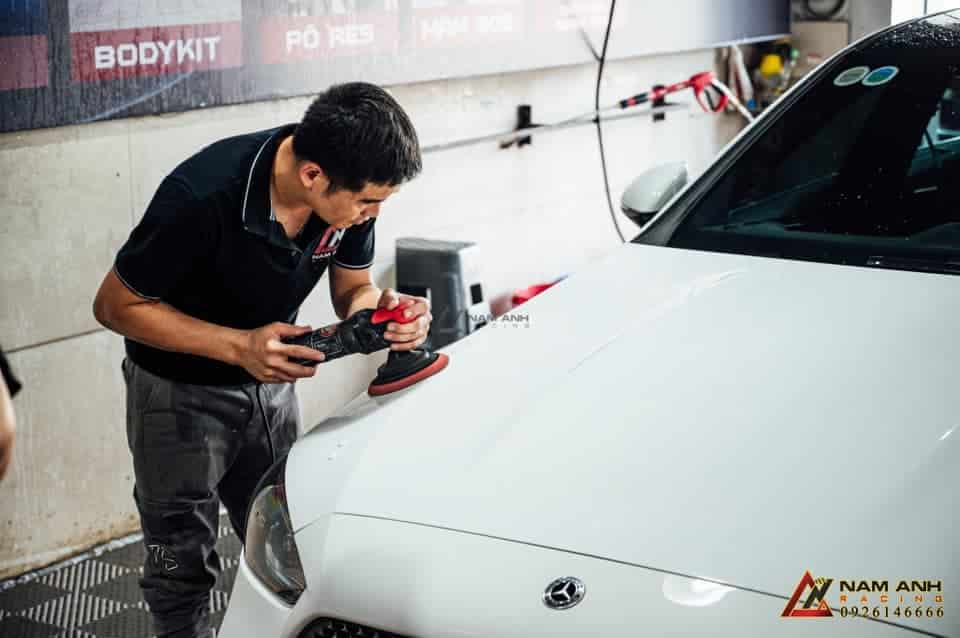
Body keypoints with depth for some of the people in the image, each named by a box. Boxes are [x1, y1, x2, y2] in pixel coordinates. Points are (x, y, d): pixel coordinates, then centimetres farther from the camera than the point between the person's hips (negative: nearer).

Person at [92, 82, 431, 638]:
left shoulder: (350, 191, -18)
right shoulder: (202, 196, -35)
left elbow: (352, 290, -1)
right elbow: (116, 305, -23)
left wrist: (384, 310, -26)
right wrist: (240, 346, -33)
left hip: (271, 383, 5)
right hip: (181, 394, -5)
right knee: (183, 566, 8)